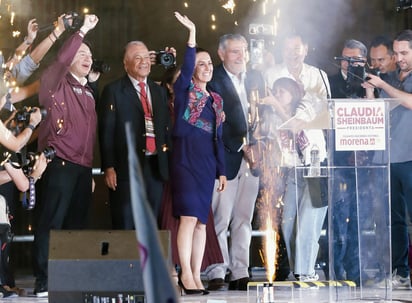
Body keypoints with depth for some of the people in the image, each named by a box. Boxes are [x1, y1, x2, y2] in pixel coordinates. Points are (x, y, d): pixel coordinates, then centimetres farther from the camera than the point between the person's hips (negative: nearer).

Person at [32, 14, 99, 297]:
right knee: (50, 224, -8)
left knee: (77, 225, 7)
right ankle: (43, 282, -7)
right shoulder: (56, 84, 1)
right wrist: (82, 31, -20)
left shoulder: (88, 92, 20)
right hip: (59, 165, -7)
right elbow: (61, 59, -21)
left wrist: (91, 171, 17)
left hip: (83, 168, 7)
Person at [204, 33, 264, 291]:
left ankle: (240, 274, 11)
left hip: (252, 156, 6)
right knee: (221, 218, -6)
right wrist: (241, 146, -16)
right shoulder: (213, 81, -5)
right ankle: (216, 274, -1)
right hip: (226, 158, -5)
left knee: (244, 219, 8)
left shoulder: (256, 78, 15)